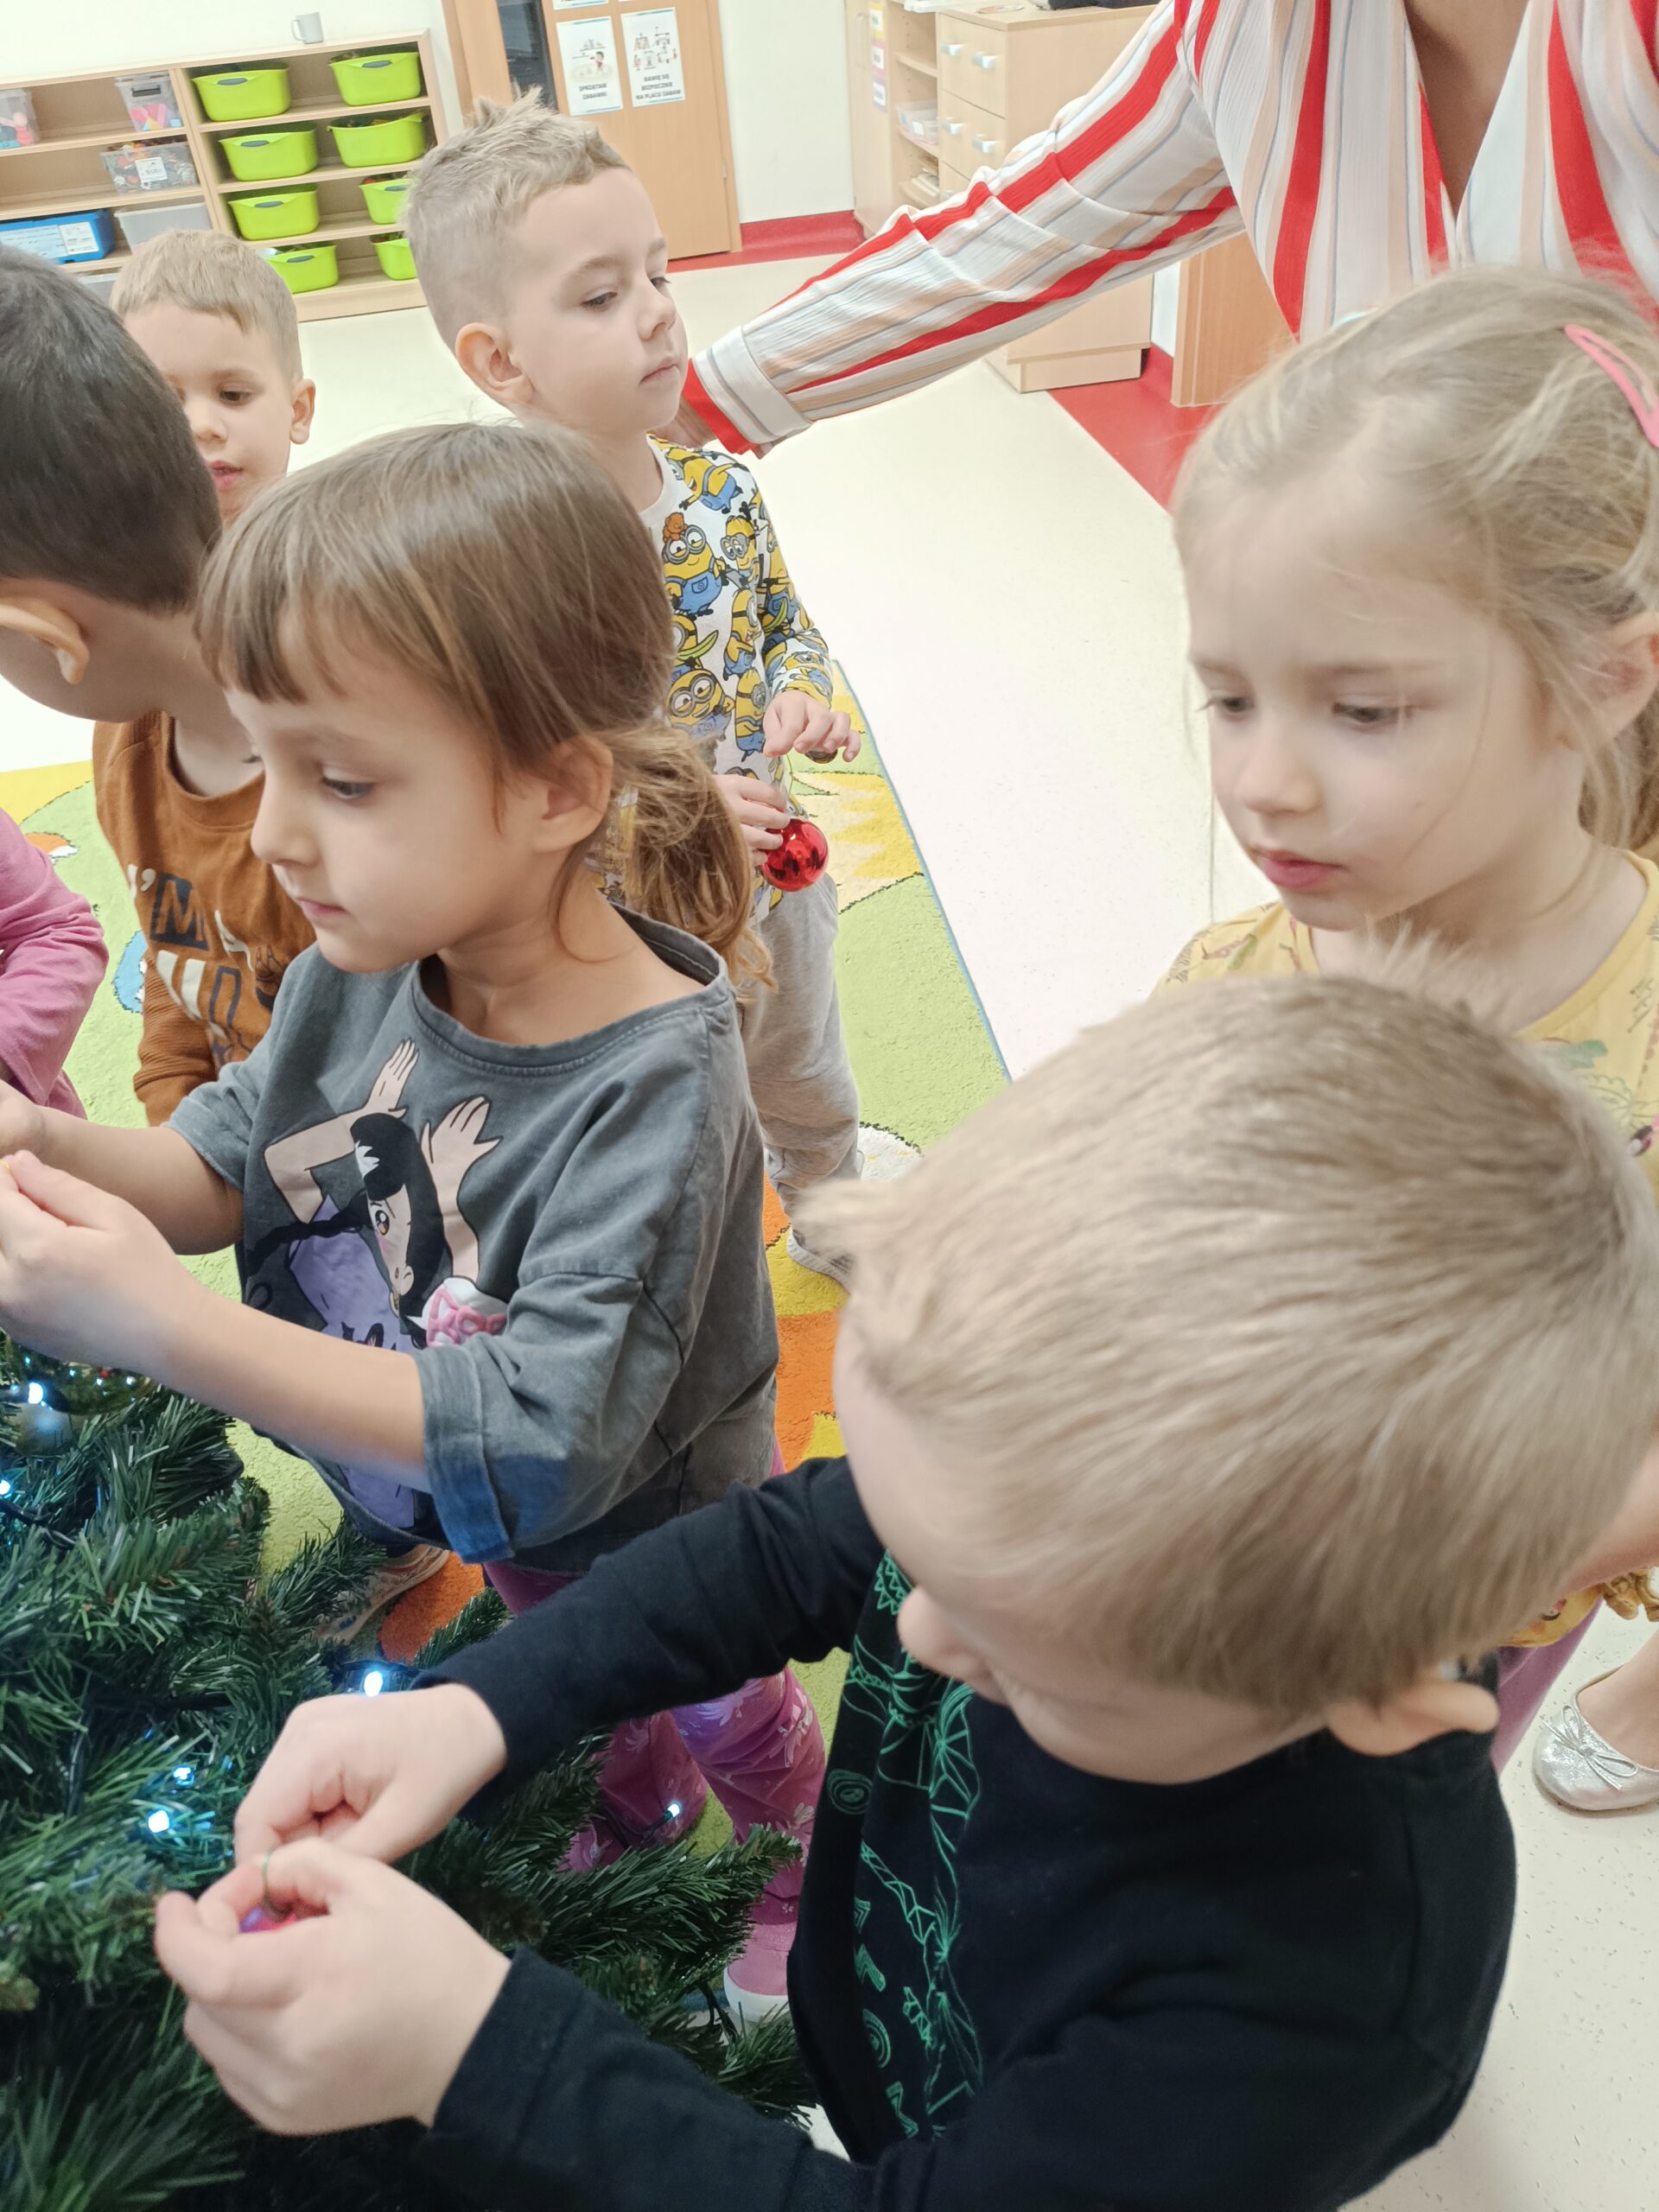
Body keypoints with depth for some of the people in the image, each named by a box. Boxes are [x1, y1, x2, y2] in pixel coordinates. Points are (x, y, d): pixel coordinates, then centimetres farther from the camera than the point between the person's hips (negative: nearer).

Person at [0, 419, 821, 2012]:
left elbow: (538, 1443, -40)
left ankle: (813, 1879, 61)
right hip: (502, 1538, 6)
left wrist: (162, 1325, -43)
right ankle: (641, 1816, 69)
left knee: (730, 1721, 28)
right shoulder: (363, 968, -20)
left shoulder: (652, 1084, -40)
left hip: (651, 1542, -5)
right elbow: (230, 1162, -5)